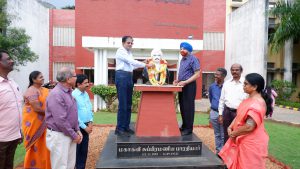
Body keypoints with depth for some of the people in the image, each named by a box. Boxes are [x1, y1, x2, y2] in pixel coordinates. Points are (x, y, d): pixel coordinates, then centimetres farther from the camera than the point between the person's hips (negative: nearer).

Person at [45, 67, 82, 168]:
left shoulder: (69, 92, 9)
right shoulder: (56, 94, -21)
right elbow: (60, 121, -23)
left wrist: (77, 130, 8)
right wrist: (74, 135, -14)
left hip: (70, 134, 9)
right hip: (59, 135, -9)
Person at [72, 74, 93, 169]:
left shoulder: (86, 94, 8)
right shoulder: (73, 95, -16)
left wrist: (90, 122, 1)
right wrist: (84, 127, -13)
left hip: (86, 126, 7)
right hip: (77, 127, -7)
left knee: (84, 150, 15)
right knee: (76, 151, 6)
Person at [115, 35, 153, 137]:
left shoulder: (129, 52, 20)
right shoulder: (120, 51, -6)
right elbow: (131, 61, -16)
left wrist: (143, 65, 3)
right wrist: (146, 65, -16)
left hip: (129, 77, 9)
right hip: (122, 76, -9)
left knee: (128, 104, 9)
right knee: (123, 104, -9)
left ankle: (126, 127, 18)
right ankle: (119, 129, -2)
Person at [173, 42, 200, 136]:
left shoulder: (193, 59, -9)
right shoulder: (182, 59, 15)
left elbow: (197, 74, -15)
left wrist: (185, 82, -20)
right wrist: (177, 80, 6)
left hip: (189, 86, -8)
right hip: (182, 86, 8)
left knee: (188, 107, -3)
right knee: (182, 107, 12)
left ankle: (189, 128, 6)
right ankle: (184, 125, 24)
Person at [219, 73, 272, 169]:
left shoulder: (257, 104, -24)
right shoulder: (249, 99, 8)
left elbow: (249, 127, -29)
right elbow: (239, 115, 12)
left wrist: (234, 134, -14)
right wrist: (230, 127, -3)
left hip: (251, 143, -9)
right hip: (243, 141, 9)